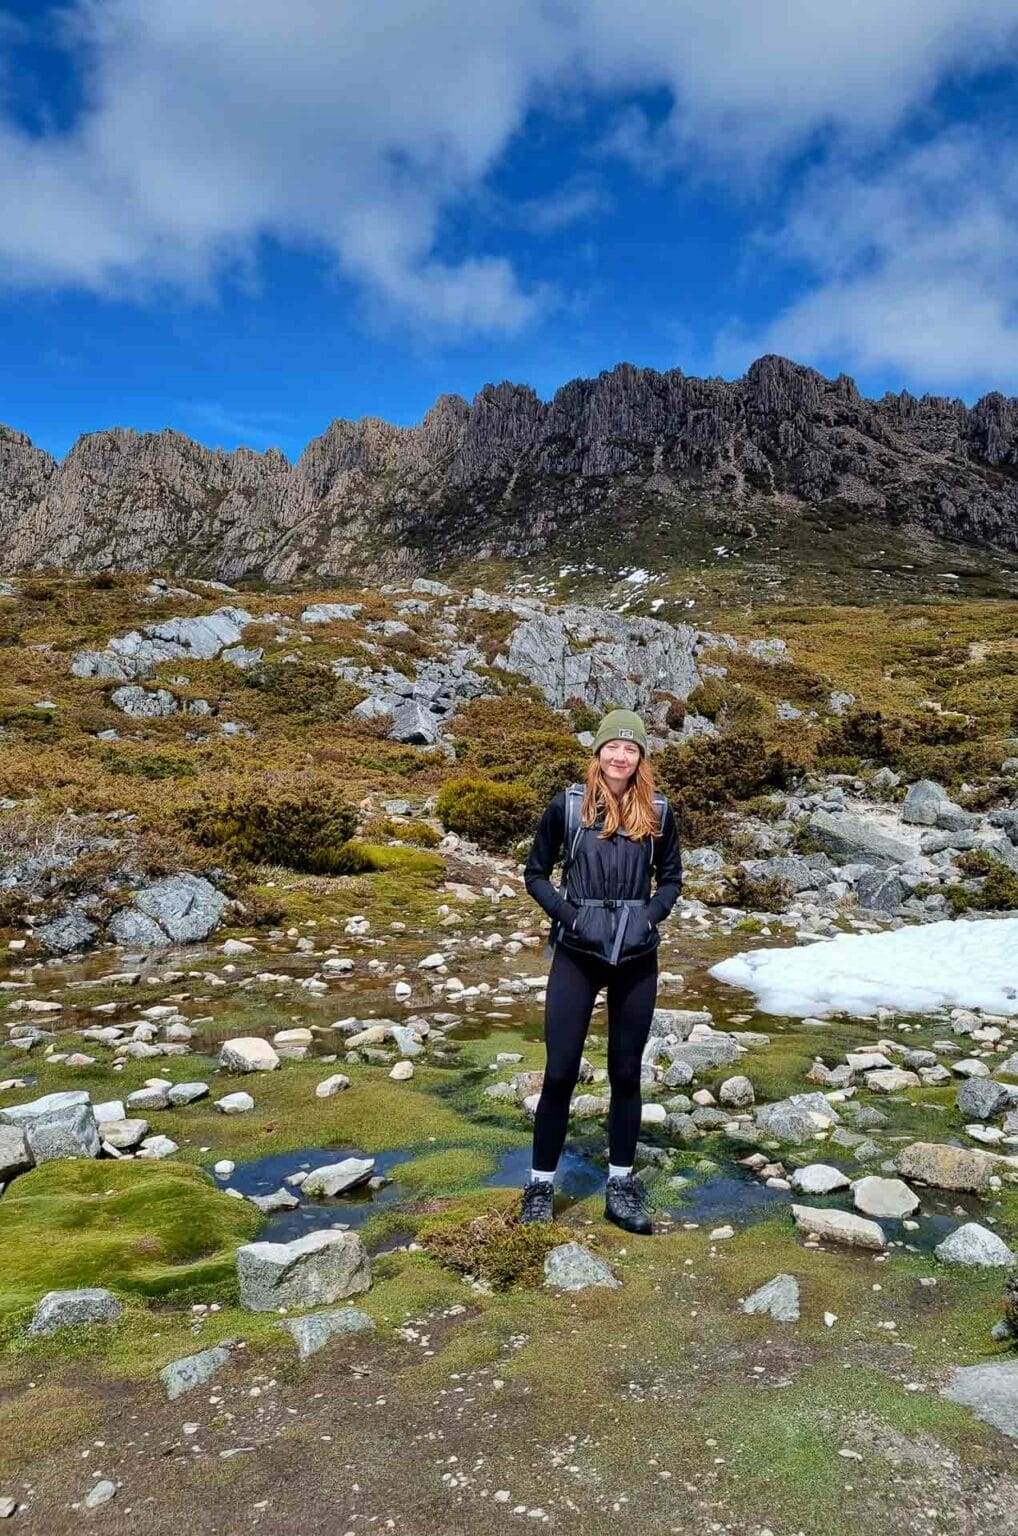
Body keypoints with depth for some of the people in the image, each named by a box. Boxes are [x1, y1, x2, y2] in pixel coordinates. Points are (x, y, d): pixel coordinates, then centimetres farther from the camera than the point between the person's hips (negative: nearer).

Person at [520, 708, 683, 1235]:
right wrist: (567, 914, -12)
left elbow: (671, 877, 12)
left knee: (626, 1072, 11)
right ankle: (541, 1184, 16)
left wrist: (650, 916, -5)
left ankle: (621, 1185, 24)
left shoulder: (657, 812, 0)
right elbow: (535, 873, 3)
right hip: (577, 956, -2)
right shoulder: (567, 805, -5)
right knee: (560, 1071, 0)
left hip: (637, 959, 2)